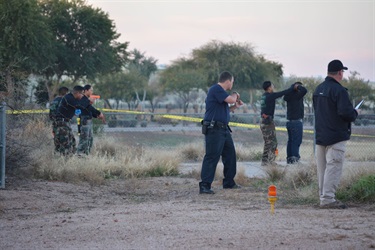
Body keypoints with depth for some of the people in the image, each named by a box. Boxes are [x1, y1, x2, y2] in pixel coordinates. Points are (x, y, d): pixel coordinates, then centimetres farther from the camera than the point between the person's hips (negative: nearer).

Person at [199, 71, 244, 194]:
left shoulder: (221, 91, 19)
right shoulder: (216, 89, -12)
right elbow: (230, 99, -22)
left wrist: (235, 106, 18)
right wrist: (235, 95, 0)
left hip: (224, 129, 10)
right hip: (214, 129, -10)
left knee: (230, 155, 15)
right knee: (212, 157, -12)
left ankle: (229, 182, 27)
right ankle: (204, 186, -12)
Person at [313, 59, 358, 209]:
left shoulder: (318, 89, 12)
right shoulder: (339, 90, -17)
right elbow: (346, 112, -25)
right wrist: (355, 113, -3)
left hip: (320, 135, 9)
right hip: (336, 137, -9)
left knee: (322, 168, 13)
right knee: (334, 168, -7)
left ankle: (324, 196, 19)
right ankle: (328, 199, -10)